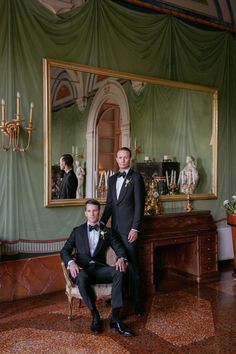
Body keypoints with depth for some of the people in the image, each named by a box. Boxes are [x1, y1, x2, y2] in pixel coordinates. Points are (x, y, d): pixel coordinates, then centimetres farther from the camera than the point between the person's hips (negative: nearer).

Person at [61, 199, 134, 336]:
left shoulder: (107, 231, 19)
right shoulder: (77, 231, 17)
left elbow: (119, 248, 8)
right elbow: (65, 251, 9)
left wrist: (121, 258, -16)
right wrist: (71, 262, -14)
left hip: (100, 268, 1)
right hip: (83, 269, -1)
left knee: (119, 272, -30)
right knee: (82, 278, -38)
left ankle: (115, 318, -29)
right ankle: (95, 316, -22)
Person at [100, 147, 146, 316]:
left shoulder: (136, 177, -3)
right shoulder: (112, 179, 16)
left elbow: (140, 205, -8)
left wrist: (135, 228, -13)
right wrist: (102, 222, 8)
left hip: (128, 228, -5)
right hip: (115, 227, 5)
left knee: (133, 265, -3)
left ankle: (138, 302, 7)